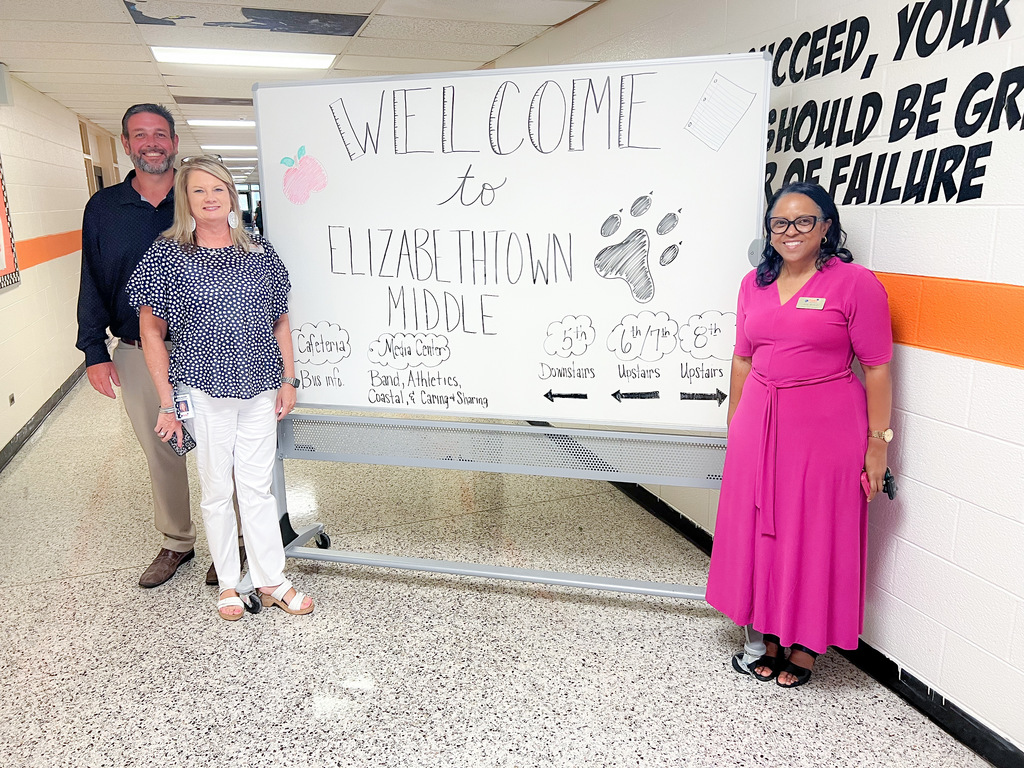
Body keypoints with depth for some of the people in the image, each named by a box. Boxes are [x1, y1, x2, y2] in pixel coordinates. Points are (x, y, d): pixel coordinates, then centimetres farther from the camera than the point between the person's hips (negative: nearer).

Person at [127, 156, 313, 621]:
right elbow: (151, 332, -2)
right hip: (204, 391, -2)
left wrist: (288, 380, 6)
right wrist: (167, 404, -5)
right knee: (216, 489, 9)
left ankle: (271, 581, 22)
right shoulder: (167, 255, -3)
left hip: (260, 389, 2)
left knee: (258, 486, 9)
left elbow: (280, 322, 11)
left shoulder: (260, 252, 5)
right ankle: (228, 583, 26)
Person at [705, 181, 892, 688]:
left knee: (814, 538, 5)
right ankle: (766, 638, 29)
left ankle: (804, 647, 24)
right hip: (759, 423, 5)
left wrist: (878, 441, -9)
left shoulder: (855, 283, -7)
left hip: (826, 428, -5)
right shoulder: (755, 284, 9)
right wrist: (735, 426, 13)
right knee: (757, 532, 11)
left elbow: (877, 368, -7)